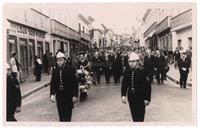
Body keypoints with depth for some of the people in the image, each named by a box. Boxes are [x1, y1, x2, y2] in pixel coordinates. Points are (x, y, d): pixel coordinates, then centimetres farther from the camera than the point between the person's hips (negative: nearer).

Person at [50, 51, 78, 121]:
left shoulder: (70, 70, -7)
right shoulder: (55, 71, 4)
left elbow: (75, 83, -6)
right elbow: (52, 83, 3)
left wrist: (75, 95, -9)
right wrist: (52, 94, -10)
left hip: (68, 96, -3)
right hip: (59, 96, 3)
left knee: (67, 114, 1)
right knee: (61, 114, 10)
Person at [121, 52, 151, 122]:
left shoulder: (142, 71, -13)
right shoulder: (127, 72, -1)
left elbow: (148, 86, -10)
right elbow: (124, 84, 3)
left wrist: (147, 98, -11)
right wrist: (123, 95, -9)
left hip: (140, 97, -4)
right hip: (131, 97, 4)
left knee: (140, 117, 1)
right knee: (134, 116, 15)